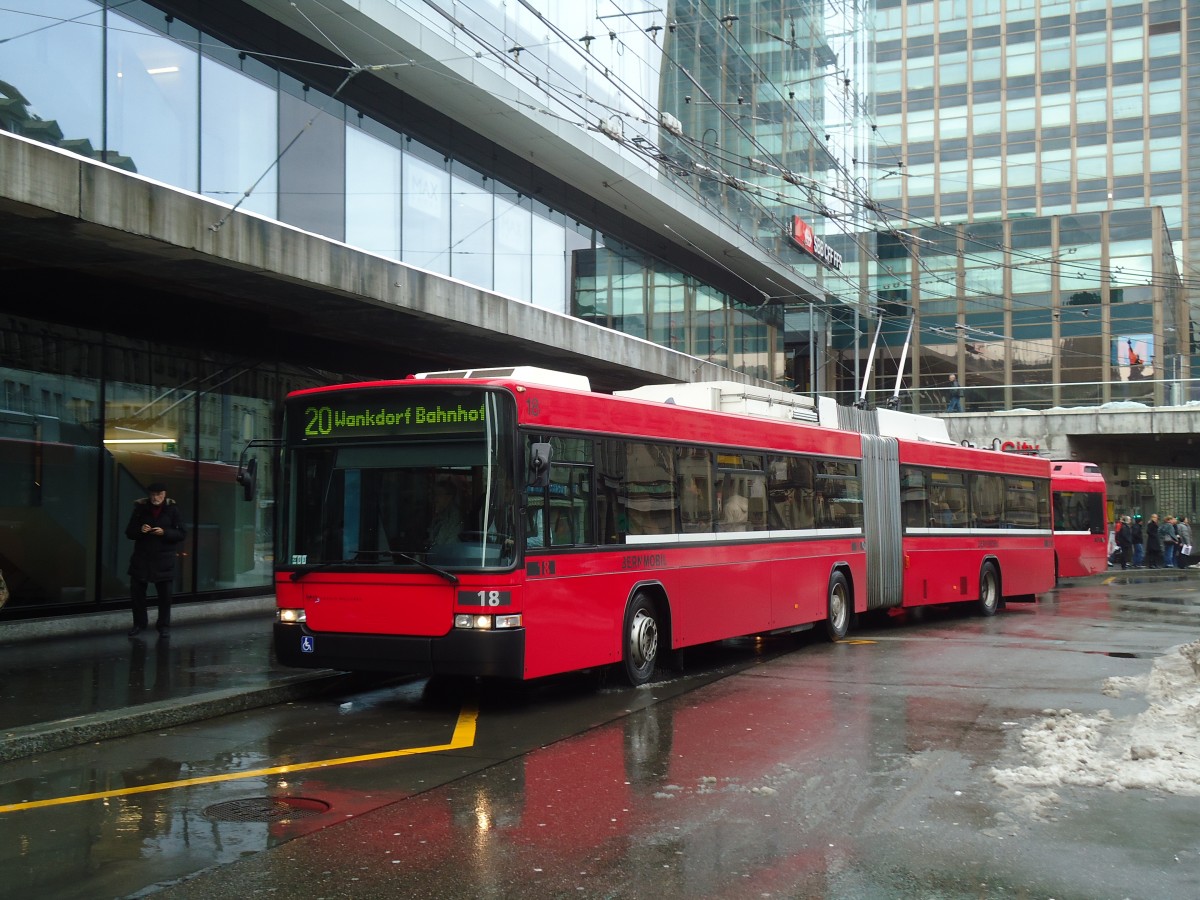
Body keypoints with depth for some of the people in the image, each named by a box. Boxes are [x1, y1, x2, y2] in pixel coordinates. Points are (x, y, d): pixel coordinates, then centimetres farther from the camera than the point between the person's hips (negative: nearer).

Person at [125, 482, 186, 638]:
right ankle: (139, 623, 22)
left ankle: (164, 626, 16)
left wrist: (164, 532, -19)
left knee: (165, 594, 2)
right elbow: (129, 532, 5)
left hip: (164, 559, -1)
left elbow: (181, 534, -3)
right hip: (141, 558, 2)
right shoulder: (140, 508, 1)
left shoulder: (172, 510, -2)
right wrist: (140, 530, -16)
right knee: (136, 592, 5)